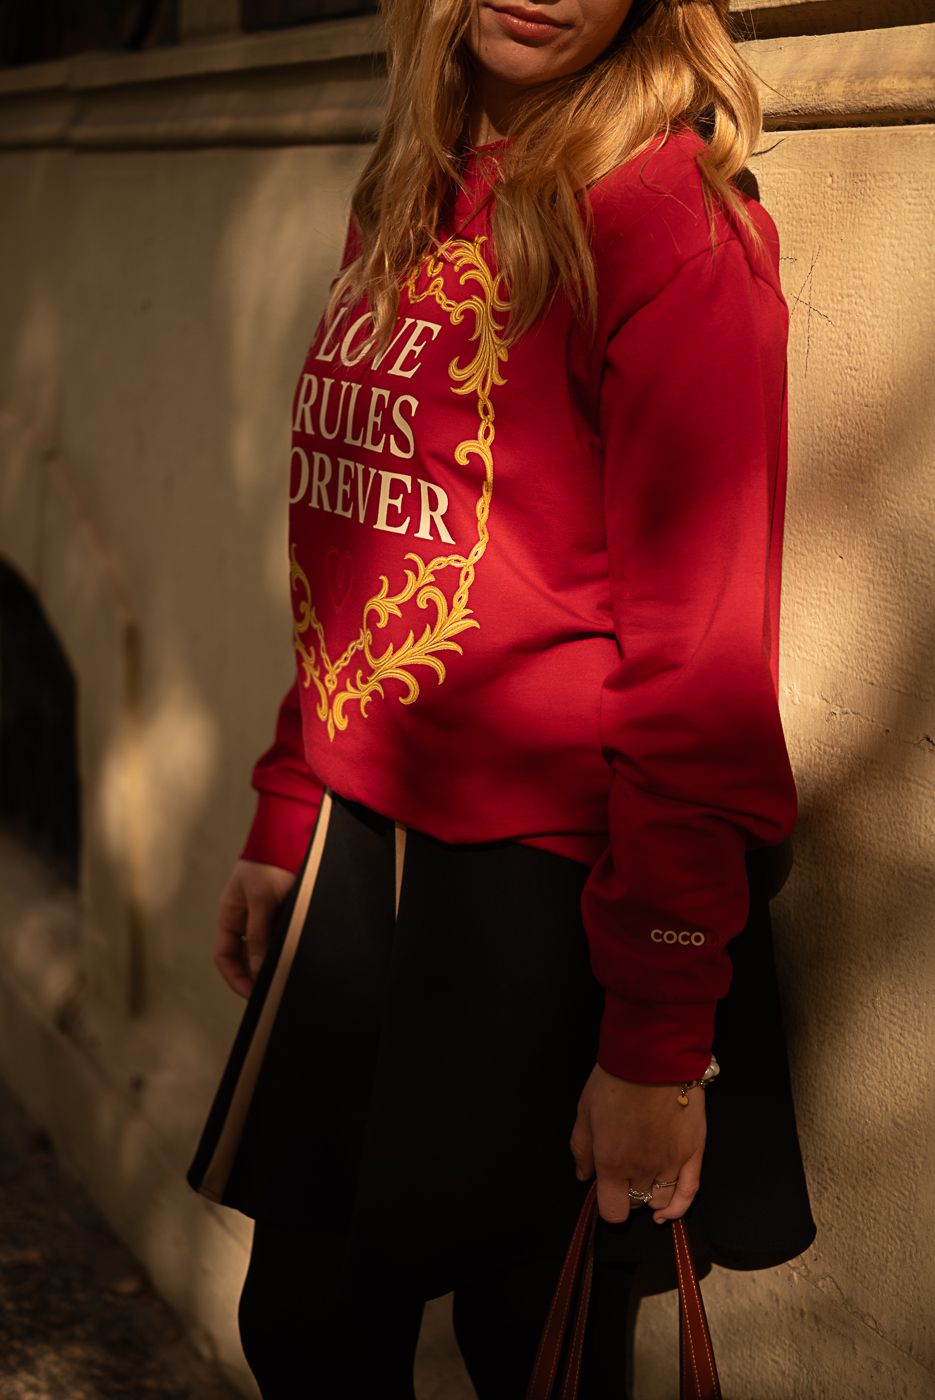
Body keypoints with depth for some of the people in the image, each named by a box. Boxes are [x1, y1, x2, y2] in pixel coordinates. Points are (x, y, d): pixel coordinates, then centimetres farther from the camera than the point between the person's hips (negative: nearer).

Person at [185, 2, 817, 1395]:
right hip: (361, 860, 7)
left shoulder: (664, 219, -15)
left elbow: (698, 665, -18)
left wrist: (660, 1043, -19)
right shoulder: (405, 206, 10)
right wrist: (288, 821, 15)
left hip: (551, 883, -7)